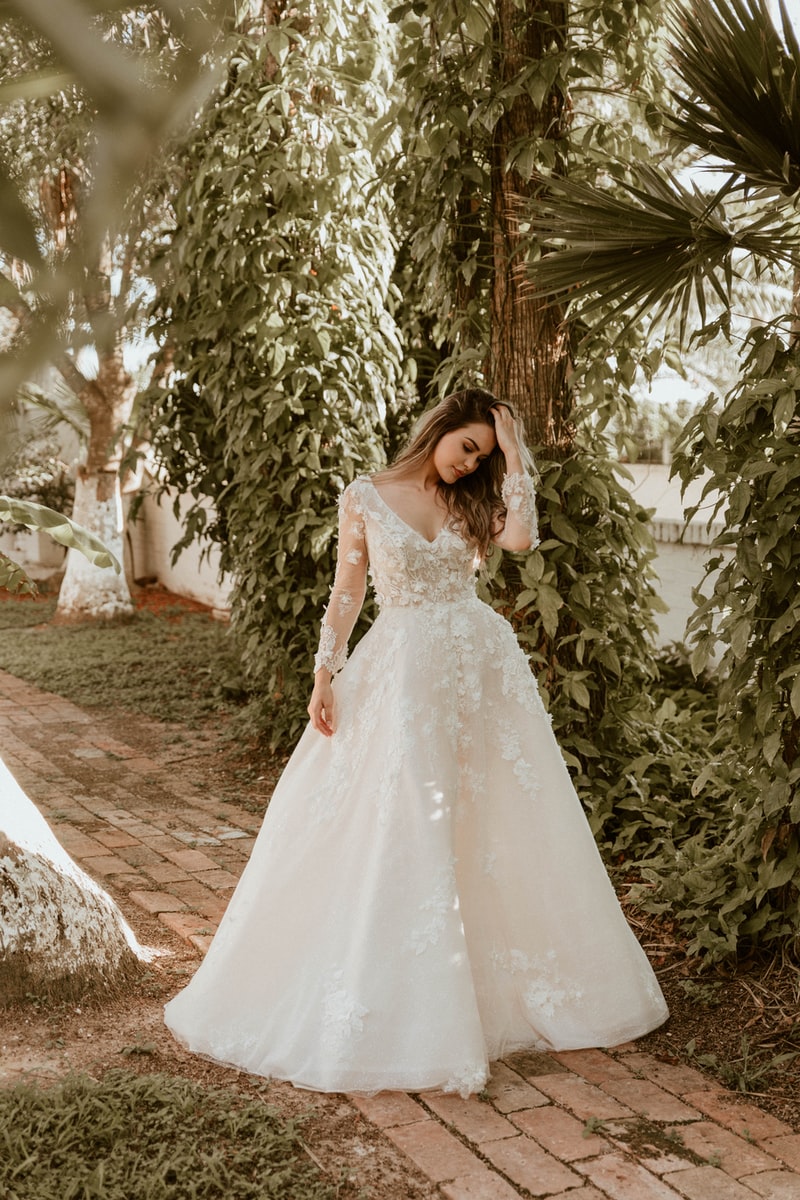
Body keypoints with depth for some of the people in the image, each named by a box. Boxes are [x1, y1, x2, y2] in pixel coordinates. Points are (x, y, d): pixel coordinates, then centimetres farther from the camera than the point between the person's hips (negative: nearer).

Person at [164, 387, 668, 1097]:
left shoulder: (472, 503, 10)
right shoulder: (366, 498, 3)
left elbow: (522, 537, -11)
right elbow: (346, 593, 2)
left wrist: (513, 456, -4)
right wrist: (326, 674, -6)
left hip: (480, 664, 3)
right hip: (401, 668, -3)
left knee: (495, 820, 7)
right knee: (399, 830, -4)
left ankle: (495, 985, 23)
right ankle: (396, 994, 8)